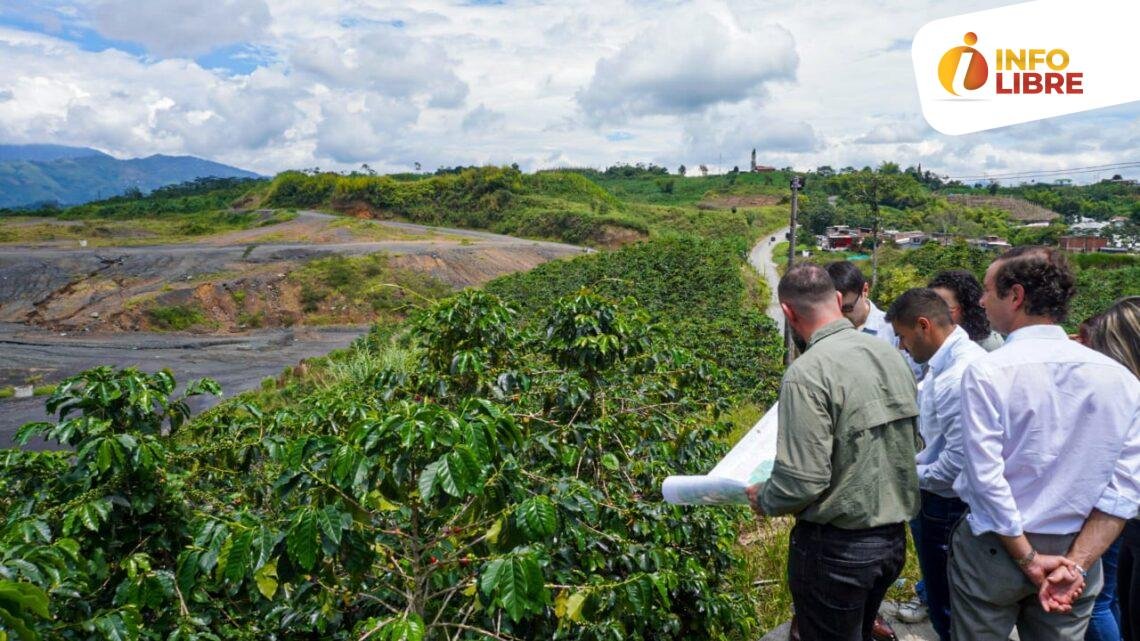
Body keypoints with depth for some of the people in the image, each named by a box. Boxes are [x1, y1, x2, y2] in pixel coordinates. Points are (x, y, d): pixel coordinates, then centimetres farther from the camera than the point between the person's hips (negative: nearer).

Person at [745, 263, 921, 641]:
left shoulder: (807, 373, -23)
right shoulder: (890, 355, 0)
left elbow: (803, 481, -24)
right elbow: (914, 443, 11)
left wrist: (763, 500, -4)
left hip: (837, 547, -7)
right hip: (894, 537, 7)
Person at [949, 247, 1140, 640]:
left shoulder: (987, 371, -18)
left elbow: (986, 477, -19)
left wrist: (1028, 558, -9)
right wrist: (1075, 563, -7)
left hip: (994, 548, -4)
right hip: (1077, 551, 4)